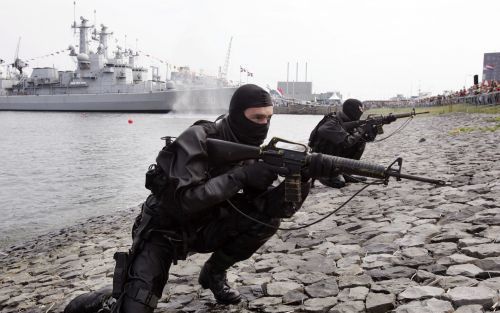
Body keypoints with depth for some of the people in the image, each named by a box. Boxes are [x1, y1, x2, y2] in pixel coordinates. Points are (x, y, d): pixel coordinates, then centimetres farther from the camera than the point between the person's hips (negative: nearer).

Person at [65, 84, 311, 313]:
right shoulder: (198, 140, -25)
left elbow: (276, 207, -11)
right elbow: (182, 201, -35)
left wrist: (298, 182, -31)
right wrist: (240, 177, -38)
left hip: (204, 228, 6)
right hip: (163, 230, -6)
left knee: (268, 217, -15)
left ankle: (214, 273, 5)